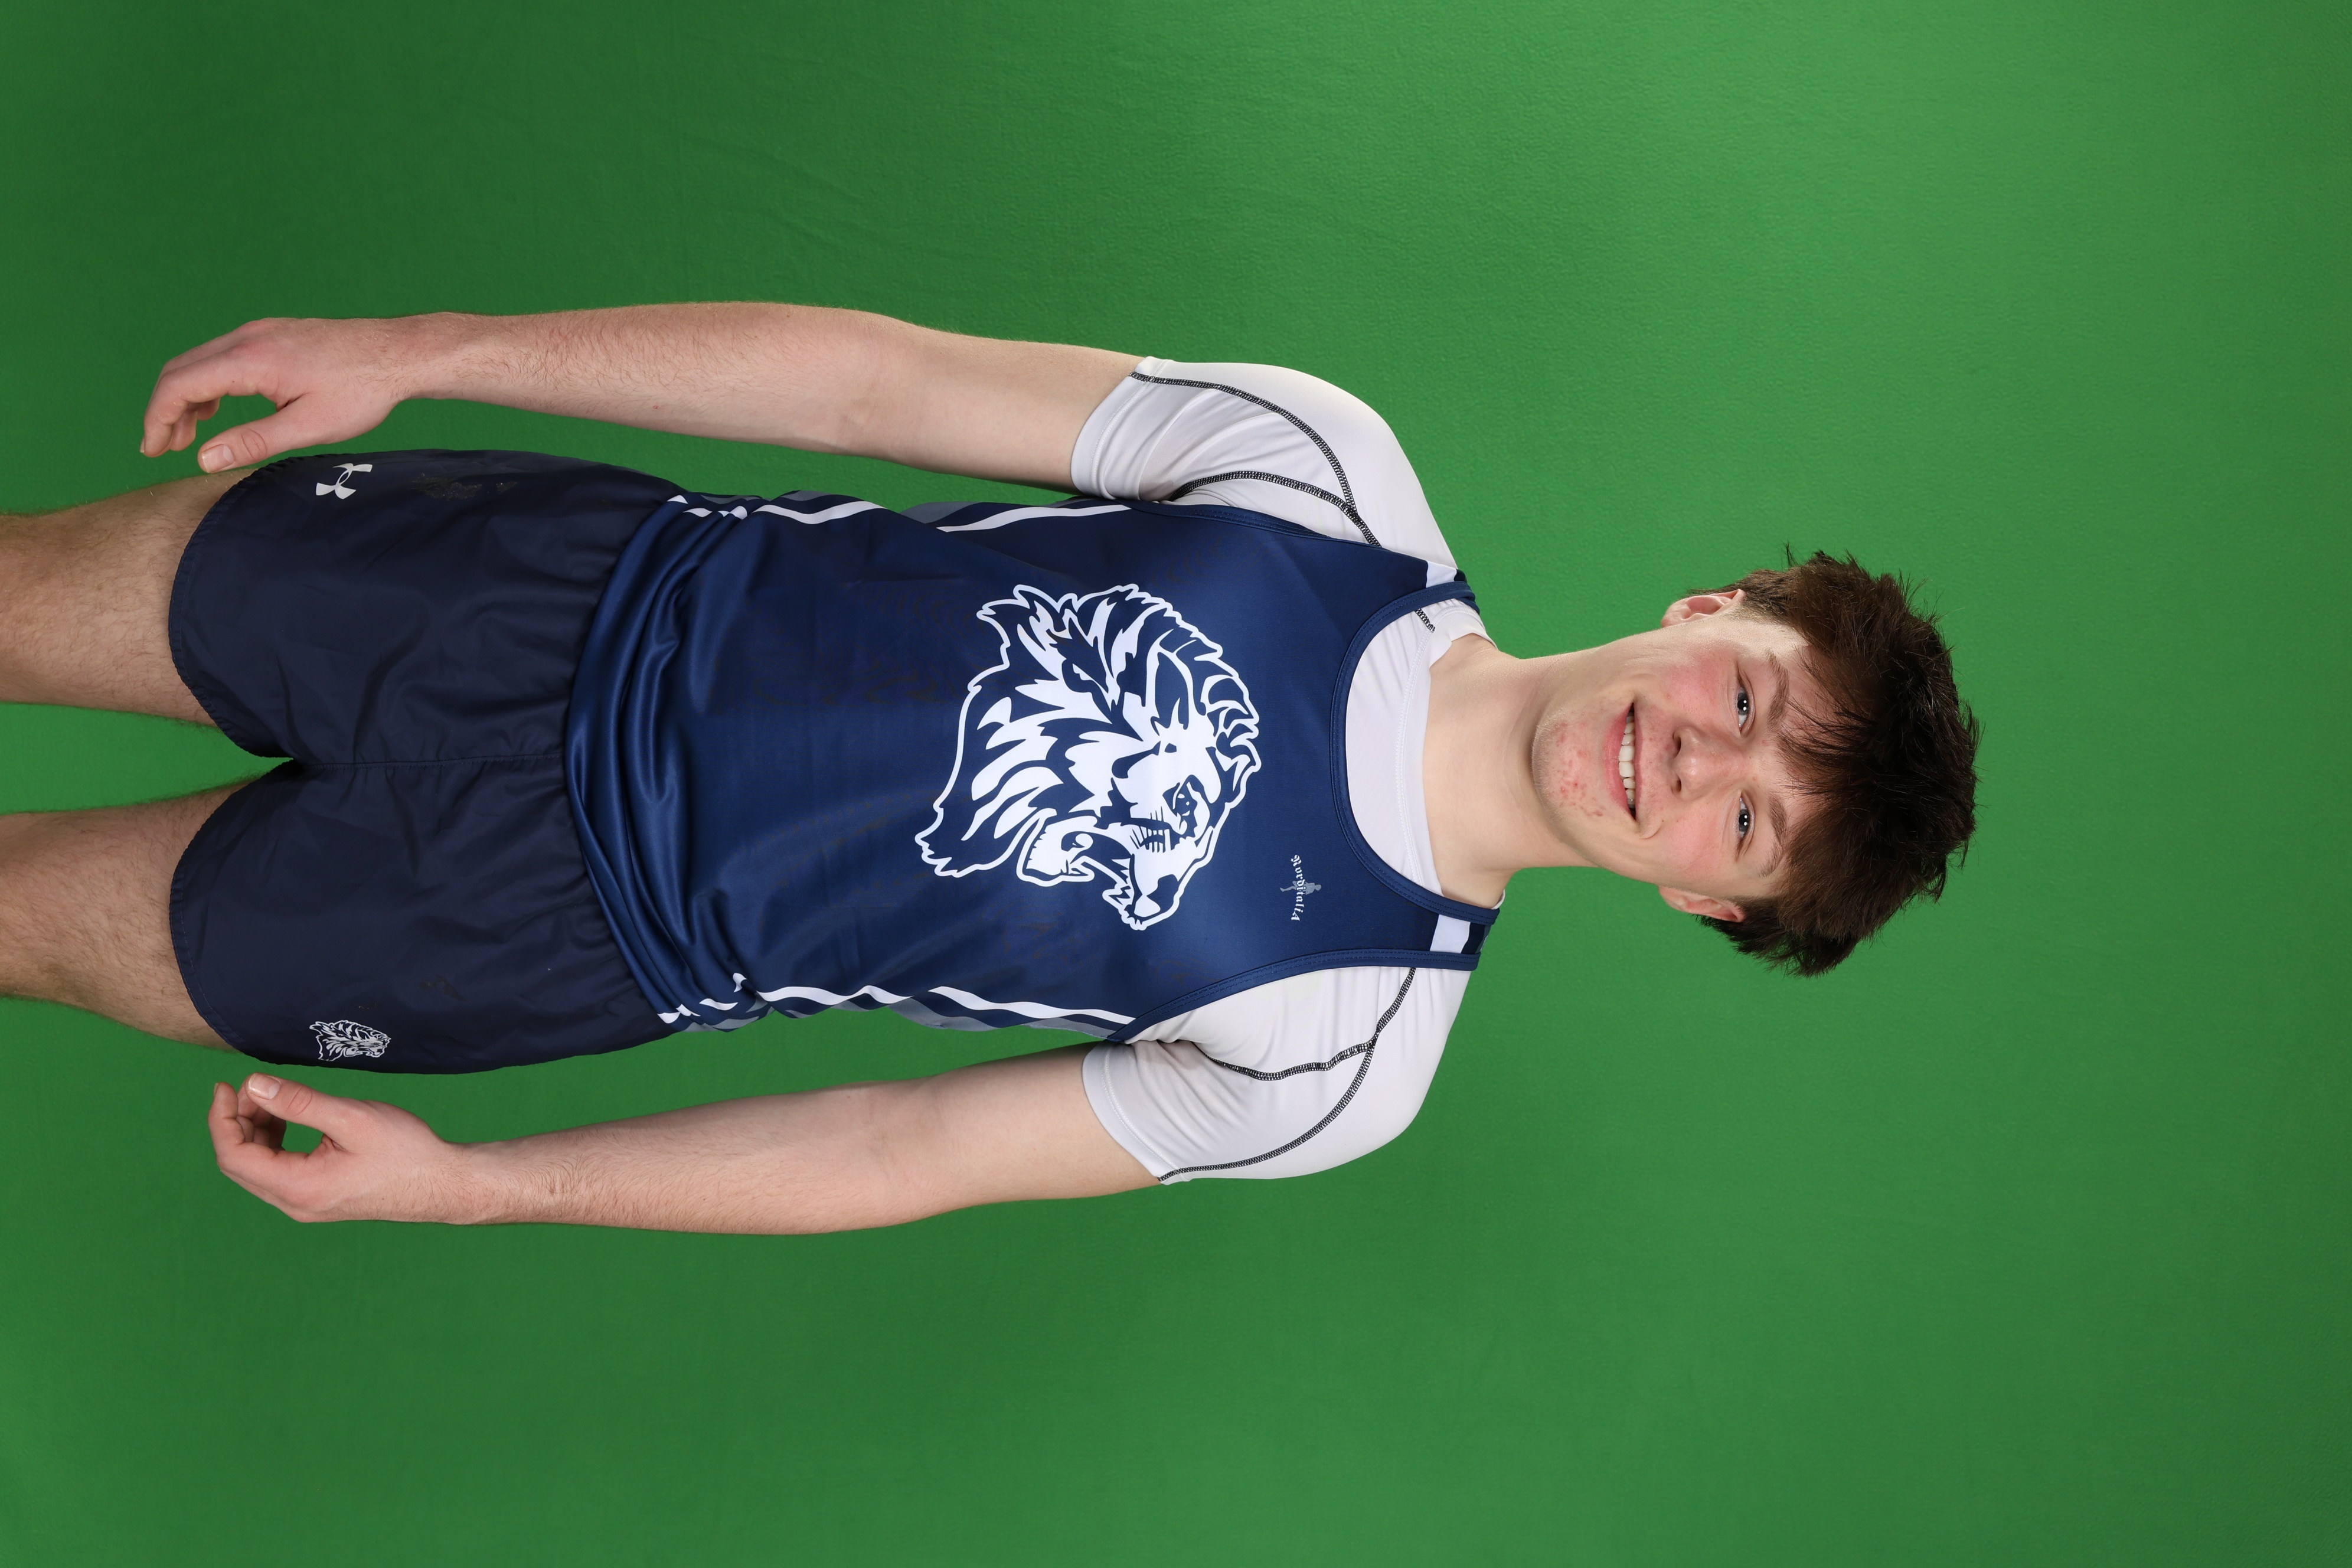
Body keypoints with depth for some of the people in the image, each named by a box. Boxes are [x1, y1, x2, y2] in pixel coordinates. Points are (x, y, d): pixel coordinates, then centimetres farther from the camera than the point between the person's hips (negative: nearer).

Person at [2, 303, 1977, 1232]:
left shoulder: (1347, 1047, -17)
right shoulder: (1325, 471, -15)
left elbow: (910, 1156, -11)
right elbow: (889, 376, -10)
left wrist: (466, 1183, -13)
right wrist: (421, 351, -11)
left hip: (564, 916, -2)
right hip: (593, 587, 2)